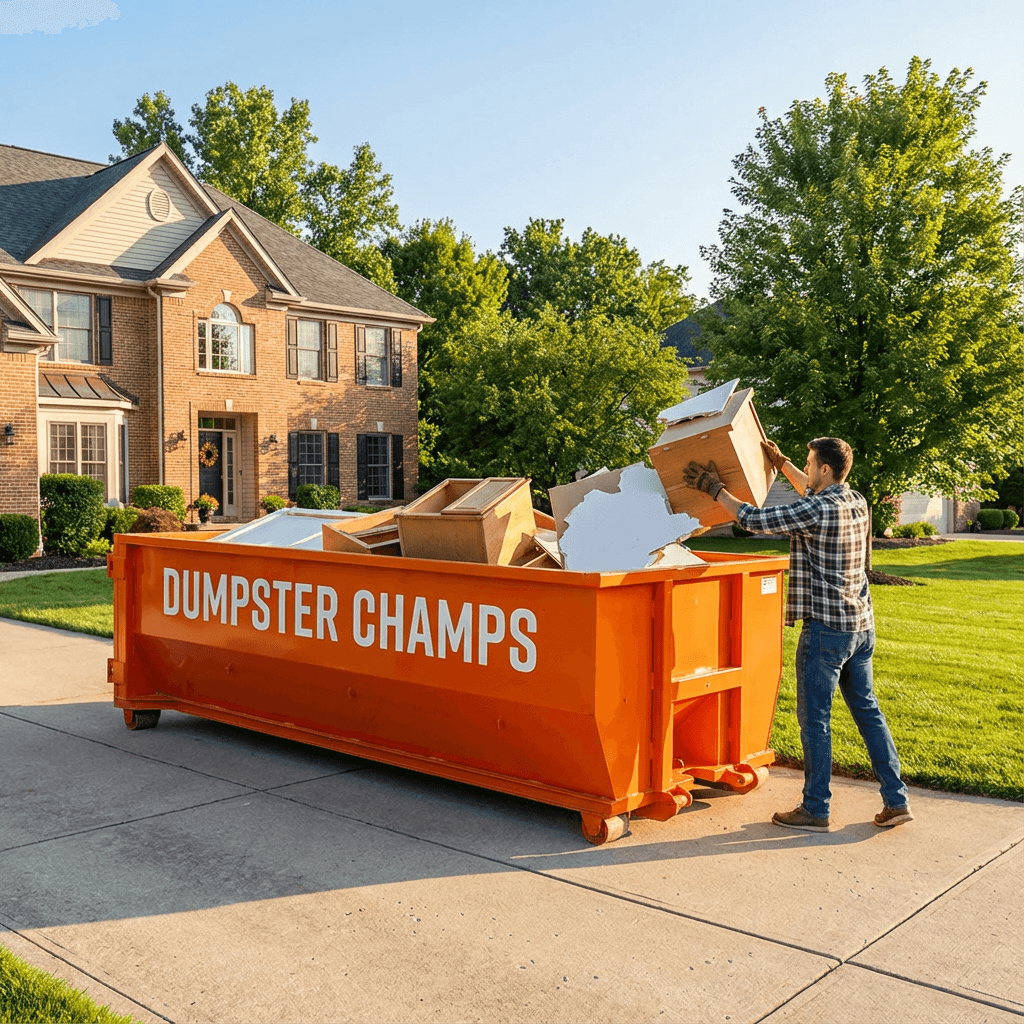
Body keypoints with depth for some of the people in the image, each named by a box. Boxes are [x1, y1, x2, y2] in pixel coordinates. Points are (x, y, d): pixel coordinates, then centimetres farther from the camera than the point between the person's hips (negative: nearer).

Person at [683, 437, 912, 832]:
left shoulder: (816, 510, -18)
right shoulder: (856, 502, 7)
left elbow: (754, 520, -15)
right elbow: (813, 492, 28)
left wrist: (714, 488, -4)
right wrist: (780, 461, 30)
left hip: (826, 627, -8)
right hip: (861, 624, 8)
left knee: (814, 719, 2)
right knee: (867, 711, 15)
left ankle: (816, 810, 11)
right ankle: (896, 800, 18)